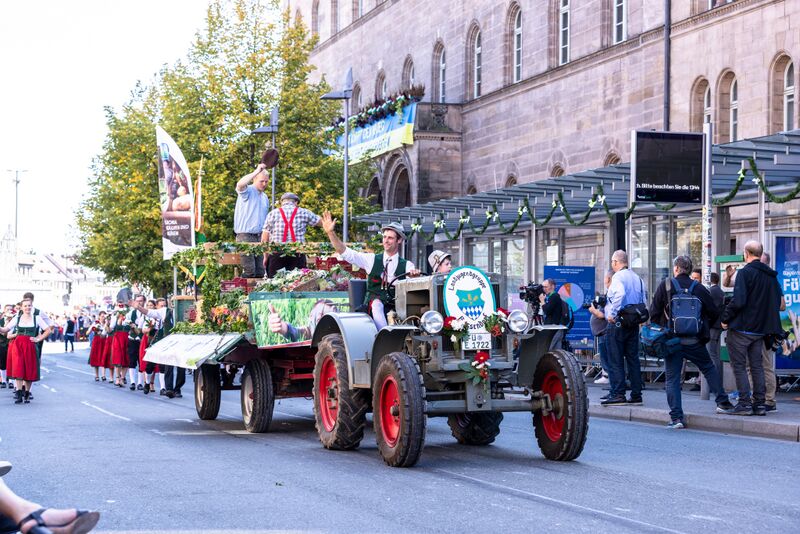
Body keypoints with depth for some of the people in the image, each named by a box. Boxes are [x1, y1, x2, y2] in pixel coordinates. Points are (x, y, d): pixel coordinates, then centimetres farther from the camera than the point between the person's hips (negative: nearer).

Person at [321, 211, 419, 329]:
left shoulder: (406, 265, 10)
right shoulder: (372, 260, 13)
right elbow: (345, 252, 7)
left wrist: (415, 275, -30)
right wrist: (330, 232, -4)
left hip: (395, 310, 0)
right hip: (373, 307, 0)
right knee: (376, 303, -34)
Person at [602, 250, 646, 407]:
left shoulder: (618, 277, -11)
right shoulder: (637, 278, 14)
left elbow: (619, 294, -29)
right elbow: (643, 301, 15)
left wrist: (612, 314, -22)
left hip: (618, 323, -8)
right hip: (634, 324, 8)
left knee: (615, 360, -3)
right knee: (633, 358, 10)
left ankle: (618, 394, -5)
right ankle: (636, 395, 11)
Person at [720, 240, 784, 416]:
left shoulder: (745, 272, -13)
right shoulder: (771, 275, 9)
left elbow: (738, 301, -21)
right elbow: (781, 304, 11)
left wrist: (725, 318, -10)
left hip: (741, 328, -7)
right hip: (761, 329, 7)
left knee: (739, 366, 0)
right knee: (757, 366, 13)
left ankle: (745, 403, -4)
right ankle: (760, 404, 11)